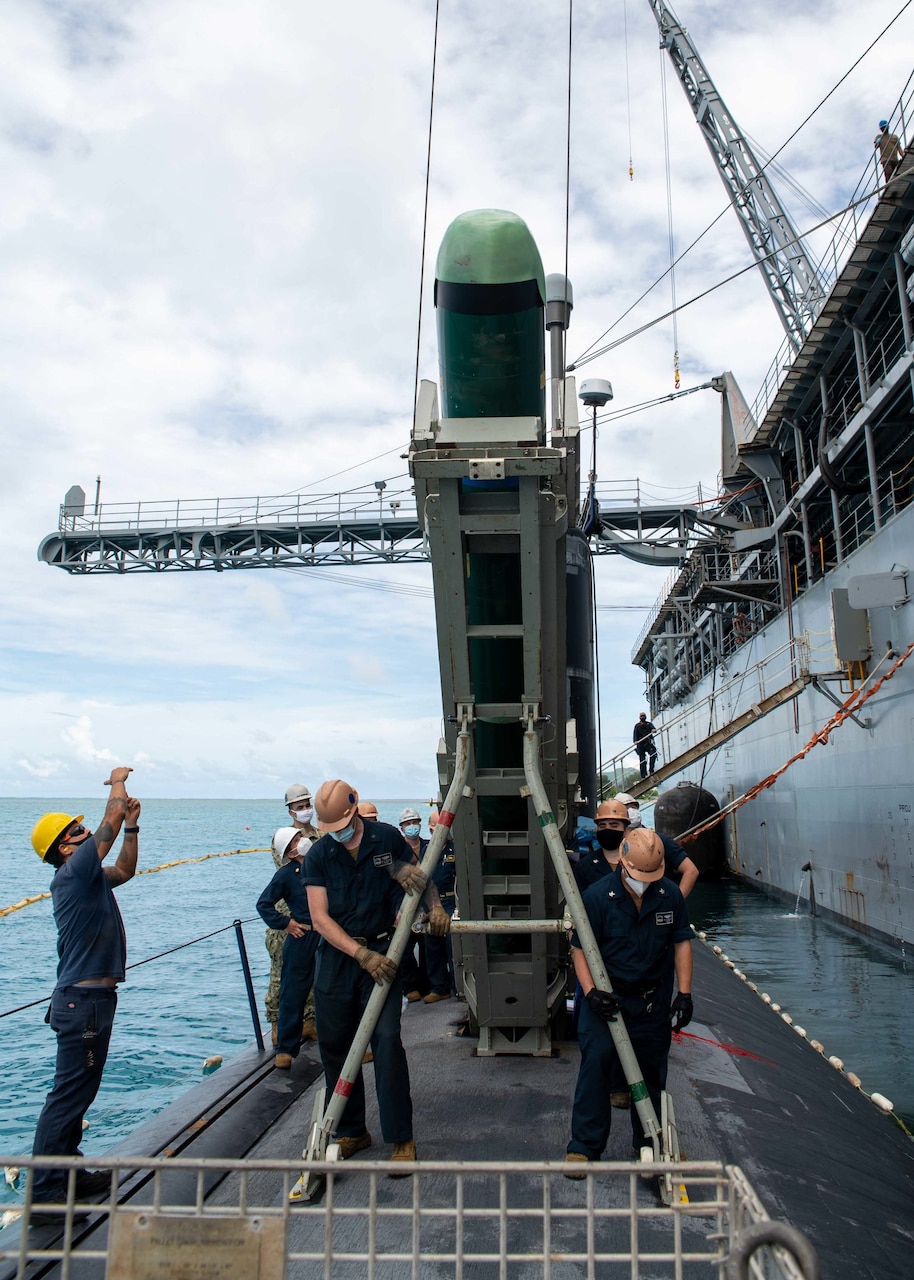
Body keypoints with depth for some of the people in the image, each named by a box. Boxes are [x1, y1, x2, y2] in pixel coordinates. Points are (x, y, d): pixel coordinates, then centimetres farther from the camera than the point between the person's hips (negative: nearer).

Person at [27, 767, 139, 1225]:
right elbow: (110, 821, -19)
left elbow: (124, 870, 26)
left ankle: (68, 1173, 30)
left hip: (89, 998, 10)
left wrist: (132, 825, 15)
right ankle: (44, 1196, 2)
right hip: (84, 1001, -10)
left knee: (77, 1092, 18)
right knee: (69, 1096, -5)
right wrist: (118, 783, -2)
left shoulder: (87, 877, 11)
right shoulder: (71, 873, -16)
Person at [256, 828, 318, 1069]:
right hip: (302, 938, -3)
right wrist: (285, 923, -7)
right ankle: (285, 1049, 14)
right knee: (293, 994, 3)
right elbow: (264, 904, -1)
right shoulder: (286, 874, -8)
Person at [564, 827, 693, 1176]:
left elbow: (682, 942, 5)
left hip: (654, 1002, 3)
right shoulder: (597, 896, -14)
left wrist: (684, 993, 0)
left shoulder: (670, 895, -5)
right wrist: (591, 991, -20)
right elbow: (580, 949, -9)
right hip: (607, 1000, -3)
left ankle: (648, 1144, 31)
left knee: (652, 1072, 13)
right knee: (595, 1065, -7)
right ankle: (584, 1147, 7)